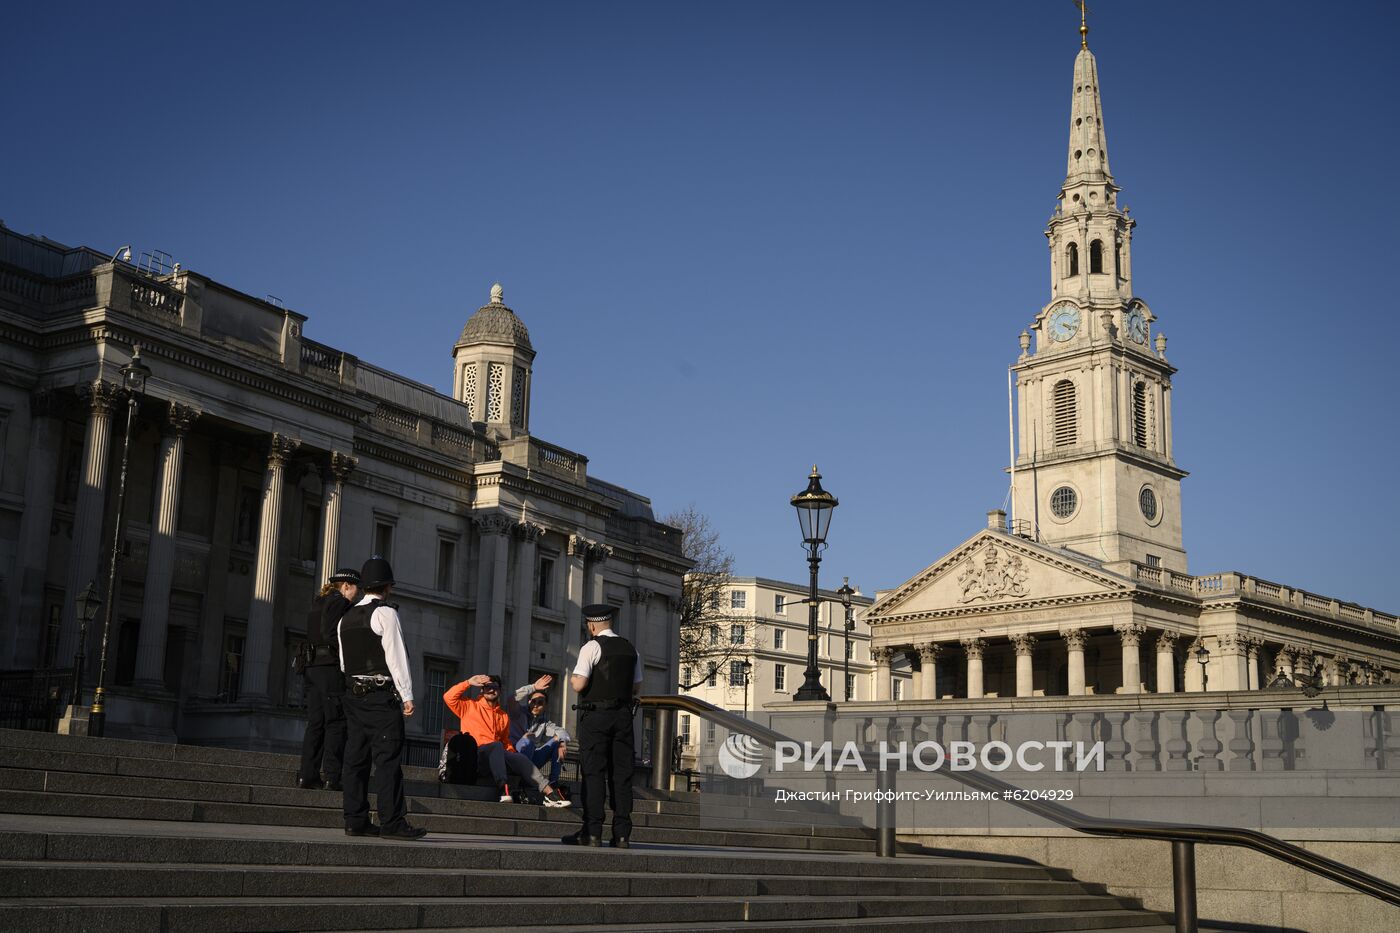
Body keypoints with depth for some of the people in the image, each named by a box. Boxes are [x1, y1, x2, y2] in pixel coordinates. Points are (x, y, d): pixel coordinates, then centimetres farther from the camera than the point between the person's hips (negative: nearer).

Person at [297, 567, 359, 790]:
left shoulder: (317, 604, 21)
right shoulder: (340, 603, -7)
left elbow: (311, 637, 20)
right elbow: (331, 635, -18)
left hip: (313, 666, 9)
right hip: (332, 668, -9)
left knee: (316, 722, 9)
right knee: (336, 723, -7)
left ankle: (307, 775, 6)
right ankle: (333, 777, -10)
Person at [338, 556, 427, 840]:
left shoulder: (346, 617, 15)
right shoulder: (385, 613, -8)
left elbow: (344, 661, 17)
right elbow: (396, 656, -12)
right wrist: (407, 695, -11)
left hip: (354, 694, 8)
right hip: (382, 695, -7)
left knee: (356, 757, 7)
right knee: (388, 758, -8)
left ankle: (355, 821, 8)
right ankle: (392, 823, -11)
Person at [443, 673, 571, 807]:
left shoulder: (504, 716, 24)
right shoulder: (470, 706, 12)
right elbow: (448, 697, 0)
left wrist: (512, 754, 6)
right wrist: (469, 682, -3)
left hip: (496, 757, 4)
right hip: (473, 754, -4)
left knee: (520, 758, -22)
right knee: (496, 746, -35)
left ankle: (549, 793, -33)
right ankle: (504, 789, -50)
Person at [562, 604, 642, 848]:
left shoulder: (592, 647, -7)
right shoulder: (630, 649, 13)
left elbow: (579, 685, -14)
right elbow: (636, 688, 18)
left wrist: (572, 679, 7)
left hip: (595, 716, -5)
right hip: (623, 715, 5)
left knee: (593, 773, -3)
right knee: (622, 773, 5)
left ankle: (592, 832, -6)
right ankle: (622, 834, 3)